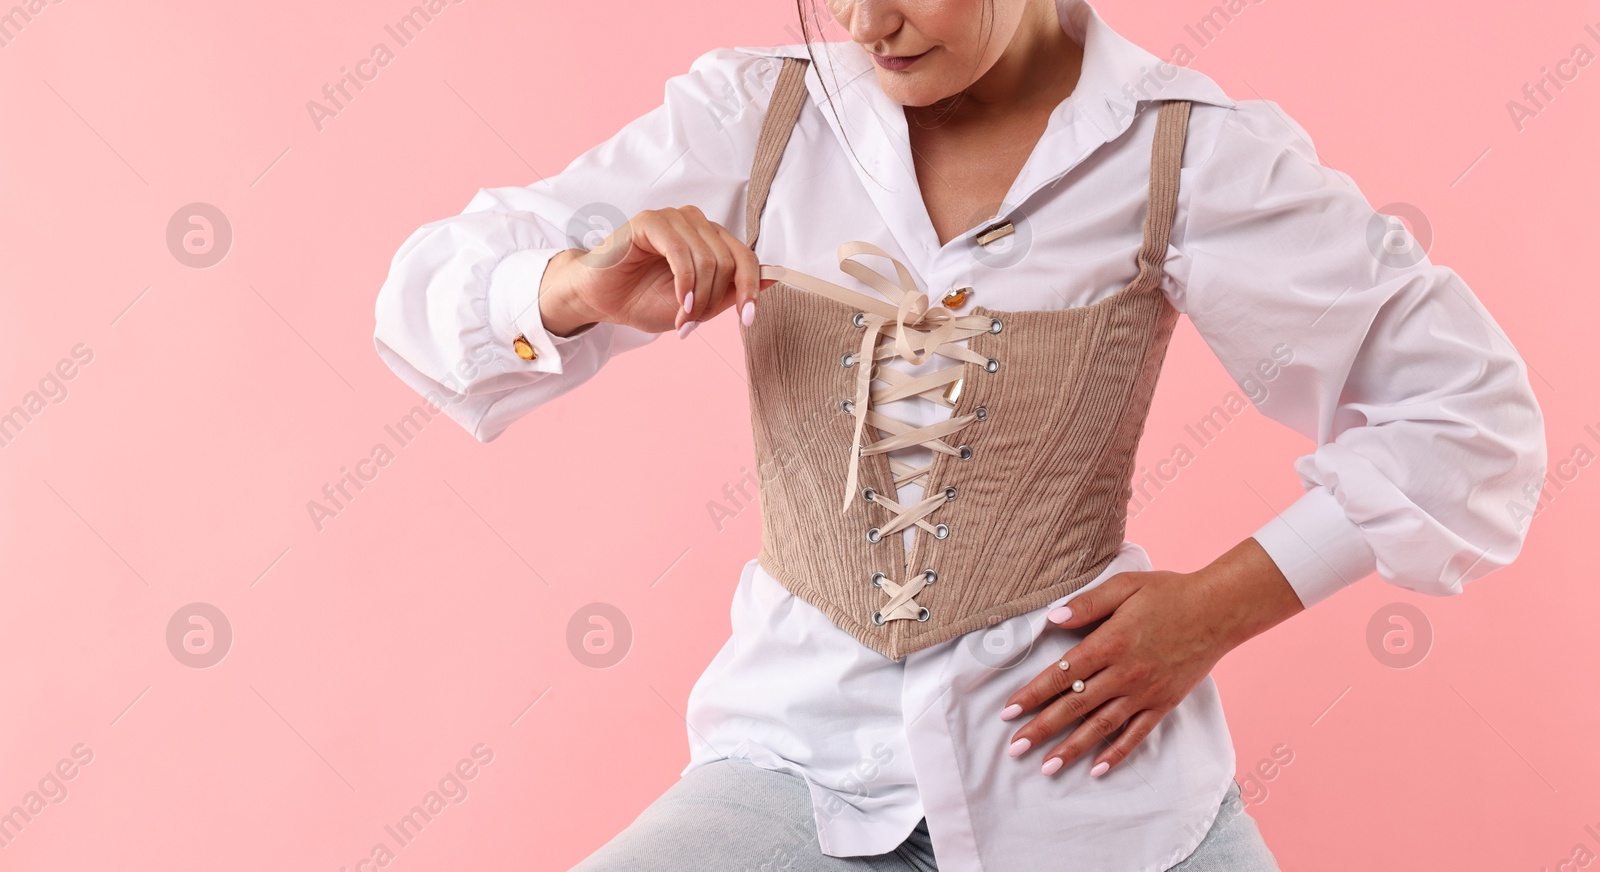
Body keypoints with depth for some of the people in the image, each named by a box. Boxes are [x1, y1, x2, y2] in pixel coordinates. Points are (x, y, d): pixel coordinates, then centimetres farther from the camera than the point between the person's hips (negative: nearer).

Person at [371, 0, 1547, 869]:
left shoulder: (1184, 153, -9)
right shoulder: (755, 117, -4)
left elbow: (1470, 404, -3)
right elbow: (429, 299, -3)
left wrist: (1219, 608, -9)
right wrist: (584, 289, -25)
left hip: (1081, 754, 0)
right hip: (802, 749, 1)